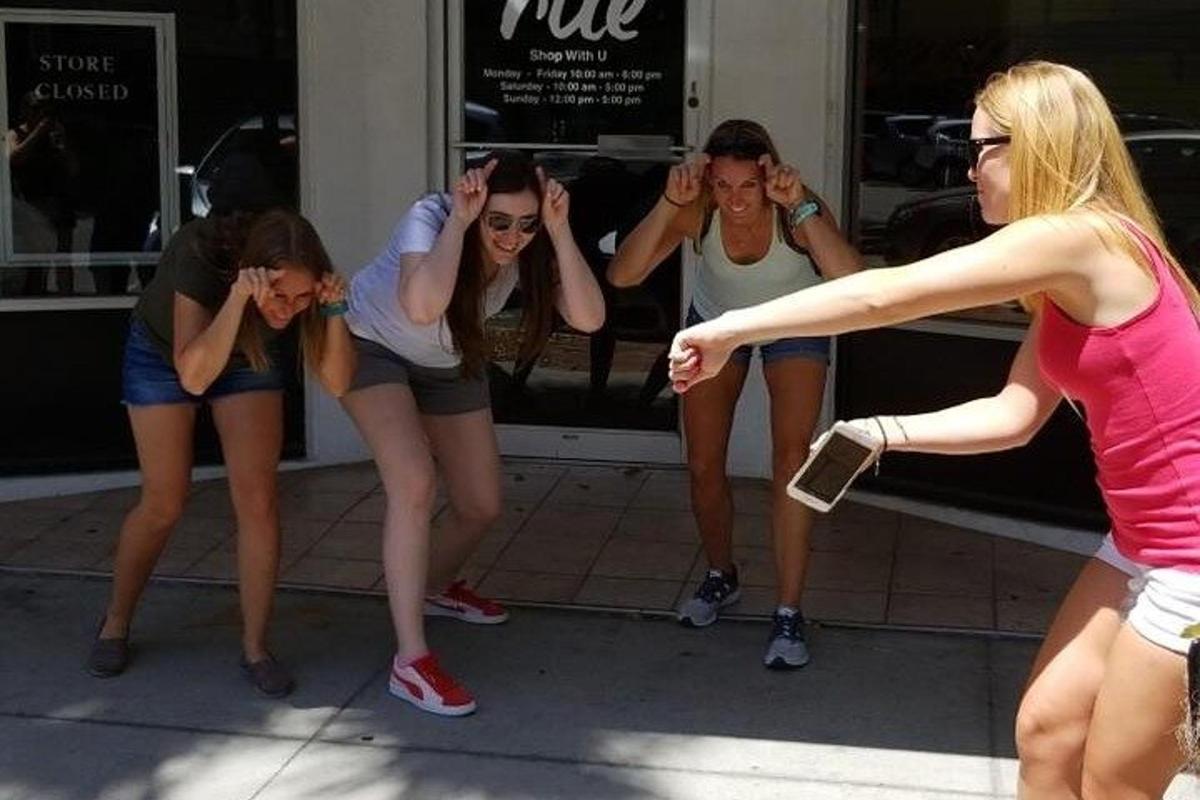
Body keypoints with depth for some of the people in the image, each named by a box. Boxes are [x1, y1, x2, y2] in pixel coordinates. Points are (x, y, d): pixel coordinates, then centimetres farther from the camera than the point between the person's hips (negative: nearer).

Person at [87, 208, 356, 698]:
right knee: (164, 503, 3)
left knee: (258, 500, -9)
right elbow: (194, 376, -47)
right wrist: (238, 299, -58)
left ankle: (255, 648, 4)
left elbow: (336, 383, -30)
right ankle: (115, 624, 28)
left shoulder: (304, 279, -31)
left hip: (247, 356, 2)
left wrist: (334, 310, -44)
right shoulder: (200, 254, -40)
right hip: (162, 351, -2)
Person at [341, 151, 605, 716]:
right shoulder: (432, 218, -36)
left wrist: (559, 231, -42)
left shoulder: (531, 248, -23)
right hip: (373, 345, -5)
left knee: (482, 507, 7)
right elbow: (422, 308, -55)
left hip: (450, 364, 5)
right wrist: (459, 220, -50)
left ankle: (436, 587, 42)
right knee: (414, 482, -26)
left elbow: (588, 318, -37)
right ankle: (411, 662, -22)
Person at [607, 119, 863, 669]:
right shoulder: (698, 209, -31)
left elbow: (852, 284, -50)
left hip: (794, 323, -2)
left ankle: (788, 614, -9)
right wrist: (669, 203, -50)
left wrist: (801, 207, -54)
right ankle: (720, 578, 32)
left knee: (792, 456, -17)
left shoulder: (798, 208, -35)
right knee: (704, 466, 4)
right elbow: (622, 275, -42)